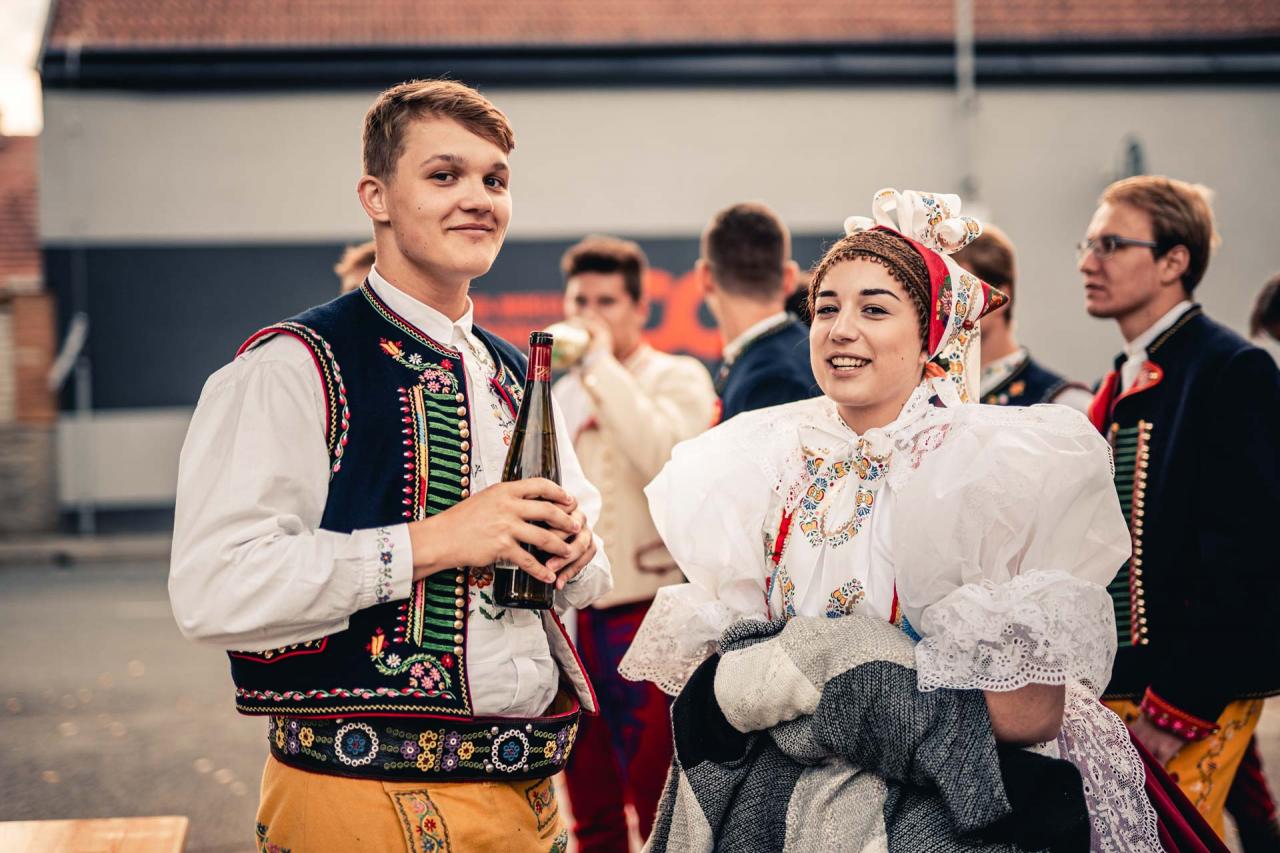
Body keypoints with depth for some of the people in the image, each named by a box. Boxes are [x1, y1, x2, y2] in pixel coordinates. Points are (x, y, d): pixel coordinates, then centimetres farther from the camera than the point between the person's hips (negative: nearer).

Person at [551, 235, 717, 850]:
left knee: (660, 801, -4)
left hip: (648, 609, -5)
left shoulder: (678, 378, -1)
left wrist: (603, 363, -15)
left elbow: (666, 456, -21)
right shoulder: (562, 394, 15)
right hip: (573, 615, 5)